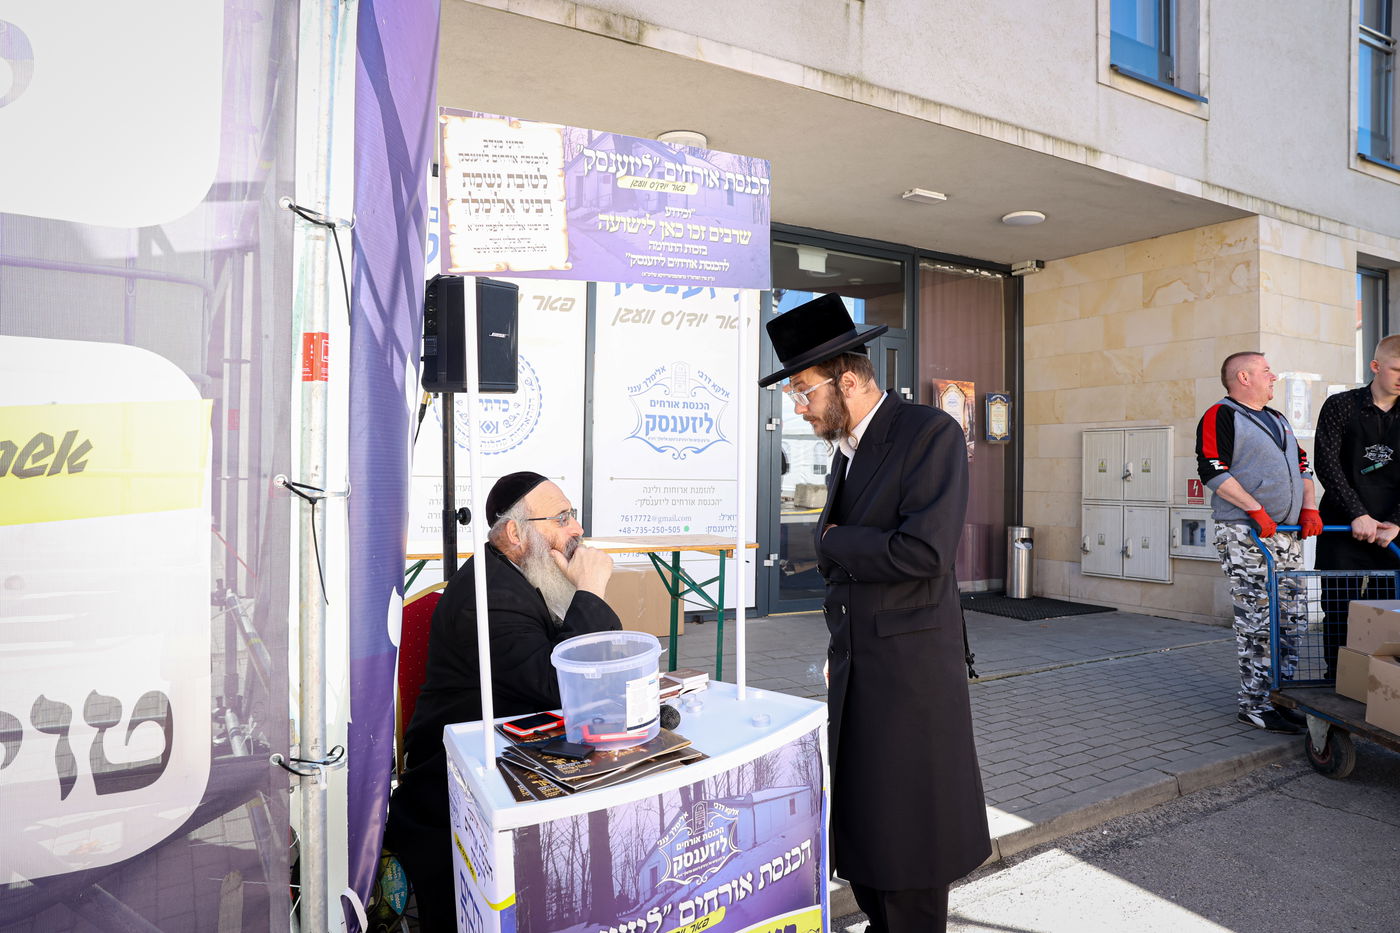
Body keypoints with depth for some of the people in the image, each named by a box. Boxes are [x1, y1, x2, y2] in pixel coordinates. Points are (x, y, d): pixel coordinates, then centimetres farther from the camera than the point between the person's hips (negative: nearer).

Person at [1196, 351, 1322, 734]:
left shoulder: (1277, 420, 23)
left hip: (1287, 534, 8)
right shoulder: (1220, 416, -5)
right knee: (1257, 620, -8)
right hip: (1245, 534, -8)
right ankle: (1254, 704, 0)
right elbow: (1212, 470, -16)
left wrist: (1309, 507, 9)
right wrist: (1257, 510, -19)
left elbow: (1301, 465, 25)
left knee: (1291, 618, 8)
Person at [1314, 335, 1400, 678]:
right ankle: (1336, 680, 9)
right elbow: (1327, 465, -6)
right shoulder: (1341, 406, 2)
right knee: (1339, 610, 0)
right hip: (1342, 528, -2)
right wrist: (1357, 514, -12)